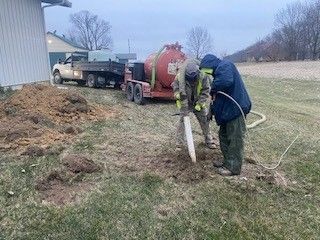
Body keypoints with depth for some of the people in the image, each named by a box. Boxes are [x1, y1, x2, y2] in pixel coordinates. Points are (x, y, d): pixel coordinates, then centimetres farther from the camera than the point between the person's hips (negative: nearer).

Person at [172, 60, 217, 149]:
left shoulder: (203, 76, -23)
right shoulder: (180, 77, -22)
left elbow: (205, 91, -15)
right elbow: (175, 87, -4)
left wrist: (200, 103, -22)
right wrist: (178, 94, -25)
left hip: (199, 104, 1)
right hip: (185, 103, -1)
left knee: (205, 121, 6)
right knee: (182, 121, -3)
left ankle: (209, 141, 21)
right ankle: (179, 142, 10)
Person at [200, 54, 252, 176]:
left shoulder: (225, 66, -13)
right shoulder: (220, 70, 19)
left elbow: (226, 81, -35)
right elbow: (219, 93, 22)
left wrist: (213, 89, -17)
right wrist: (213, 109, 17)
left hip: (235, 109, -11)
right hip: (227, 109, 11)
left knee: (235, 139, -2)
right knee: (224, 136, 18)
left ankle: (234, 167, 8)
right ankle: (227, 161, 30)